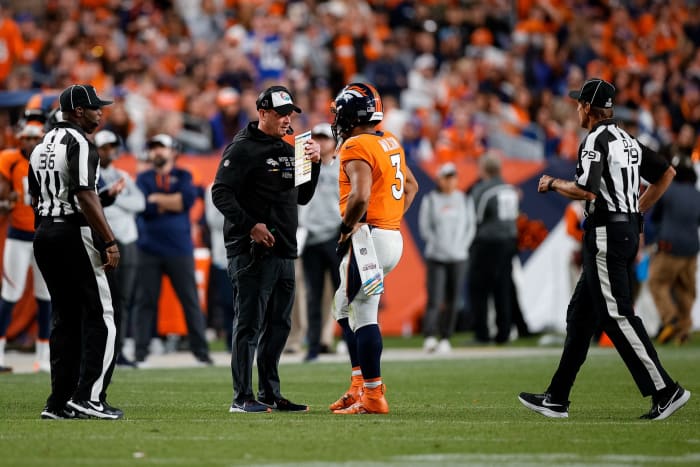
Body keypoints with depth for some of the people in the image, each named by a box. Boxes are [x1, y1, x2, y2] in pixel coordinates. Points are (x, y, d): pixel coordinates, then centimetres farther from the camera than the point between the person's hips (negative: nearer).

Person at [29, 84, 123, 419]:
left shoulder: (42, 146, 16)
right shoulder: (79, 143, -11)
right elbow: (85, 196, -21)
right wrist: (110, 242, -21)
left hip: (43, 234, 9)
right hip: (74, 234, -9)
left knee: (64, 317, 12)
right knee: (99, 316, -4)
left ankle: (60, 402, 10)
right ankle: (89, 397, -12)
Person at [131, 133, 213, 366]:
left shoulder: (183, 176, 10)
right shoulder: (143, 178, 11)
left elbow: (188, 198, -11)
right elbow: (144, 207, -7)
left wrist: (157, 199, -8)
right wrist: (173, 203, -7)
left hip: (179, 249, 0)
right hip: (149, 250, 0)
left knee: (191, 301, 1)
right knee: (144, 301, -1)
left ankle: (200, 350, 5)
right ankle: (140, 353, 2)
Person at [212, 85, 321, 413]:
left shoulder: (289, 149, 18)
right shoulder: (243, 148, -7)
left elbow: (302, 198, 23)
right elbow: (221, 193, -14)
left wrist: (314, 164, 8)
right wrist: (250, 225, -22)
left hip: (284, 251, 8)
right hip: (252, 251, -8)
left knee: (278, 325, 11)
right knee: (249, 323, -7)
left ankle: (270, 394, 19)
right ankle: (242, 397, -5)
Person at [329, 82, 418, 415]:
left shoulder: (357, 147, -14)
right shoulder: (389, 142, 14)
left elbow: (360, 196, -26)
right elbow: (411, 185, 25)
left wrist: (346, 231, -13)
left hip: (367, 237, -9)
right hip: (393, 237, 9)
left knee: (363, 317, -5)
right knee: (344, 309, 19)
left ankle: (372, 396, -3)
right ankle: (360, 383, 18)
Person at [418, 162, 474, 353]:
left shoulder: (465, 201, 12)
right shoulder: (430, 200, 3)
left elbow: (470, 227, 12)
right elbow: (425, 228, 0)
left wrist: (461, 247, -2)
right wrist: (441, 246, -9)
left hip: (458, 258, 3)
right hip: (436, 257, -3)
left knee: (452, 301, 2)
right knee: (434, 299, -13)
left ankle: (445, 339, 8)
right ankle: (429, 337, -18)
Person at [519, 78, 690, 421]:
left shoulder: (596, 140, -12)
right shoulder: (626, 140, 16)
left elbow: (586, 190, -24)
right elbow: (667, 173, 21)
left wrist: (554, 184, -6)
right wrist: (638, 210, 23)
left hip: (606, 234, -10)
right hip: (628, 230, 10)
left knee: (616, 315, -10)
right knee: (581, 314, 12)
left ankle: (665, 390, -14)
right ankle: (557, 399, 14)